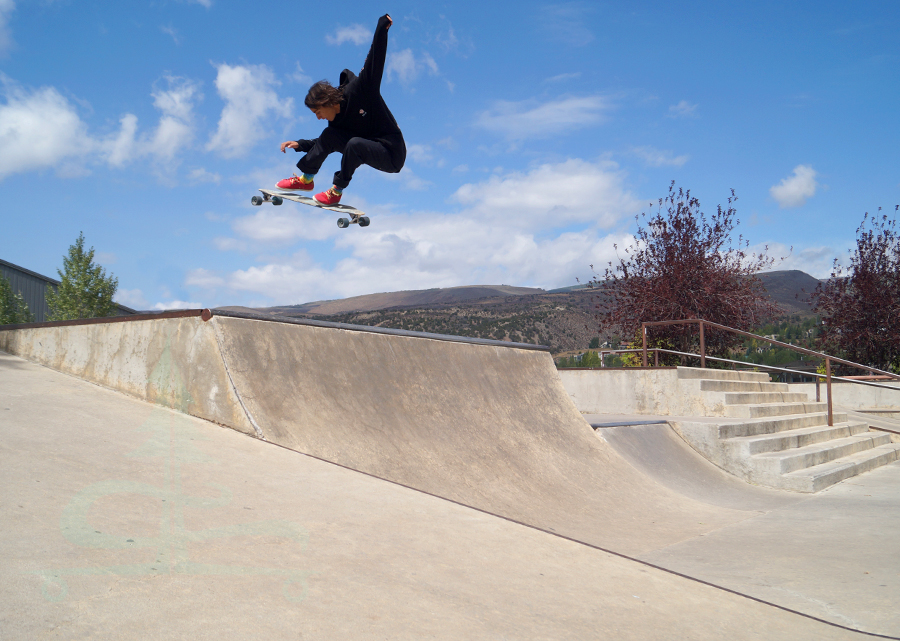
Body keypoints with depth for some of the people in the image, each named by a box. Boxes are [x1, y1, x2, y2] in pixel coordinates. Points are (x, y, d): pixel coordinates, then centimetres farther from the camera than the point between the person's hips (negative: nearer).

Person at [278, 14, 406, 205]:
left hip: (393, 154, -8)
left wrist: (382, 29, -28)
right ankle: (306, 178, 10)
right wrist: (300, 144, 9)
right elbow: (325, 145, 19)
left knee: (355, 143, -32)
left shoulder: (360, 89, -15)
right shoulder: (338, 120, 5)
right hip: (372, 150, 8)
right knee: (328, 136, -1)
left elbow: (375, 61, -20)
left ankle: (337, 191, -13)